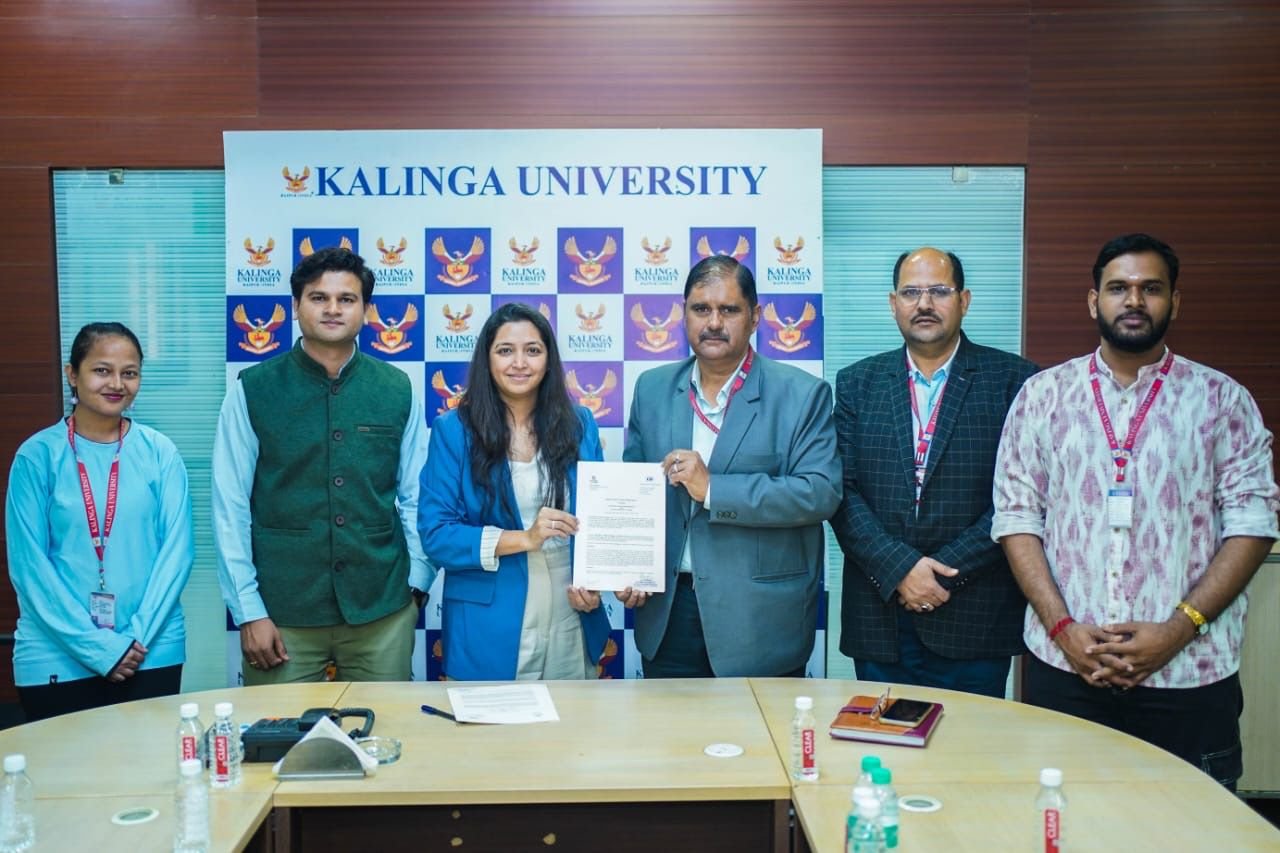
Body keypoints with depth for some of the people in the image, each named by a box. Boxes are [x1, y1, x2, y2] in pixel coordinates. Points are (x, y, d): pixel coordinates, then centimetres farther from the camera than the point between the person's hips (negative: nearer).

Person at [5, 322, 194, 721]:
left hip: (153, 654, 1)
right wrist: (98, 646, -11)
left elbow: (177, 549, -2)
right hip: (56, 659, -1)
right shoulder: (38, 455, -3)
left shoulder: (160, 452, 0)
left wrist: (137, 638, -10)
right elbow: (29, 565, -5)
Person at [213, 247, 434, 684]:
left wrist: (417, 584, 1)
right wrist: (248, 611, -5)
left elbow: (416, 496, 6)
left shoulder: (398, 390, 2)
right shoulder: (252, 391, -3)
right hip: (283, 613, -1)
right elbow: (230, 506, -2)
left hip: (382, 610, 2)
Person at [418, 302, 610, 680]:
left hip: (570, 627, 3)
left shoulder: (579, 424, 3)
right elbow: (435, 534, -10)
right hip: (488, 632, -2)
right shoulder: (454, 430, -5)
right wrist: (525, 538, -19)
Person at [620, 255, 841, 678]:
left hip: (760, 621, -3)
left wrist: (713, 488, -21)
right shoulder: (651, 388, 7)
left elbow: (822, 492, -16)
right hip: (667, 615, 4)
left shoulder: (802, 394, -6)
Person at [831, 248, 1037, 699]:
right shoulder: (856, 384, 7)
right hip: (880, 619, 2)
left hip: (973, 621, -2)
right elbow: (841, 491, 0)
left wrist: (947, 571, -12)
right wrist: (899, 569, -12)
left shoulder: (1013, 380, 1)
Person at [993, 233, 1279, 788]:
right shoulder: (1042, 395, 6)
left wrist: (1178, 630, -10)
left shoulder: (1222, 400, 4)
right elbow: (1017, 517, 2)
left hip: (1190, 673, 0)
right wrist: (1063, 627, -8)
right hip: (1064, 666, 1)